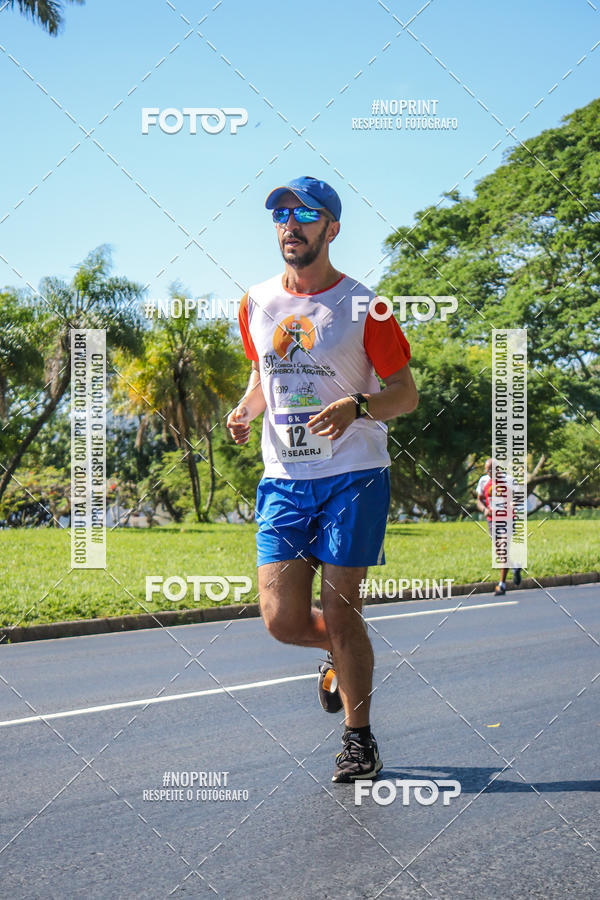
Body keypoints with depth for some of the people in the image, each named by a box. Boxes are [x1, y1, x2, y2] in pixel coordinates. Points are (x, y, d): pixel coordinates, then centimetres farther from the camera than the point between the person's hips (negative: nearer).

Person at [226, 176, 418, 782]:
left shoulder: (361, 306, -5)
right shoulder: (256, 304, 9)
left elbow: (406, 393, -3)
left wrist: (357, 407, -22)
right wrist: (246, 409, 3)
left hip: (353, 477, -4)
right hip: (283, 480, 4)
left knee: (338, 611, -5)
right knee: (282, 619, -4)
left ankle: (358, 737, 14)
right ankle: (344, 654, 31)